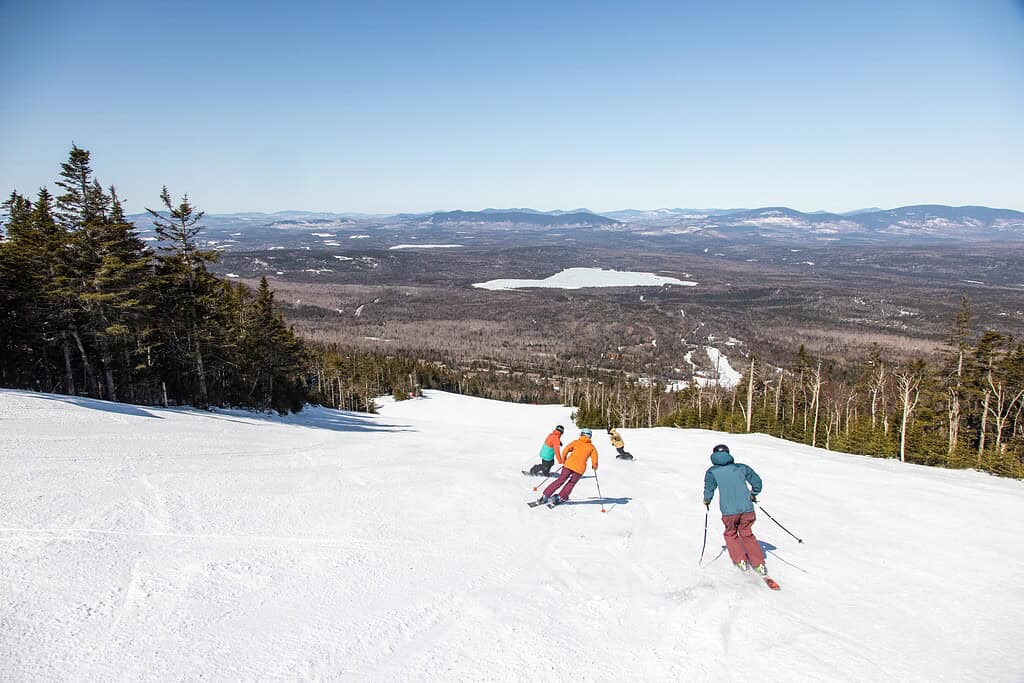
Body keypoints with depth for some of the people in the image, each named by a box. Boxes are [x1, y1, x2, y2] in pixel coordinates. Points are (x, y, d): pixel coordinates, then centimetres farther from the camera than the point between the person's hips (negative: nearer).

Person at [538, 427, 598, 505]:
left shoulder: (576, 442, 13)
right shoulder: (591, 447, 11)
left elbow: (565, 451, 4)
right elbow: (594, 459, 6)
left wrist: (563, 461, 20)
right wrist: (594, 467, 28)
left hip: (569, 464, 1)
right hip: (580, 468, -1)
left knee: (560, 480, 11)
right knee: (571, 483, 18)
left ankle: (545, 496, 9)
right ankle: (560, 497, 6)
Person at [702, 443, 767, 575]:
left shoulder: (712, 471, 2)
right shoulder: (741, 467, 11)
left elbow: (709, 489, -5)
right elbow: (757, 481, 13)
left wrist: (707, 500, 16)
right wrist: (753, 494, 30)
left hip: (729, 511, -3)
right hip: (747, 508, 3)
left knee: (730, 534, 22)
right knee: (747, 534, 20)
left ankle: (741, 561, 13)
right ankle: (759, 564, 15)